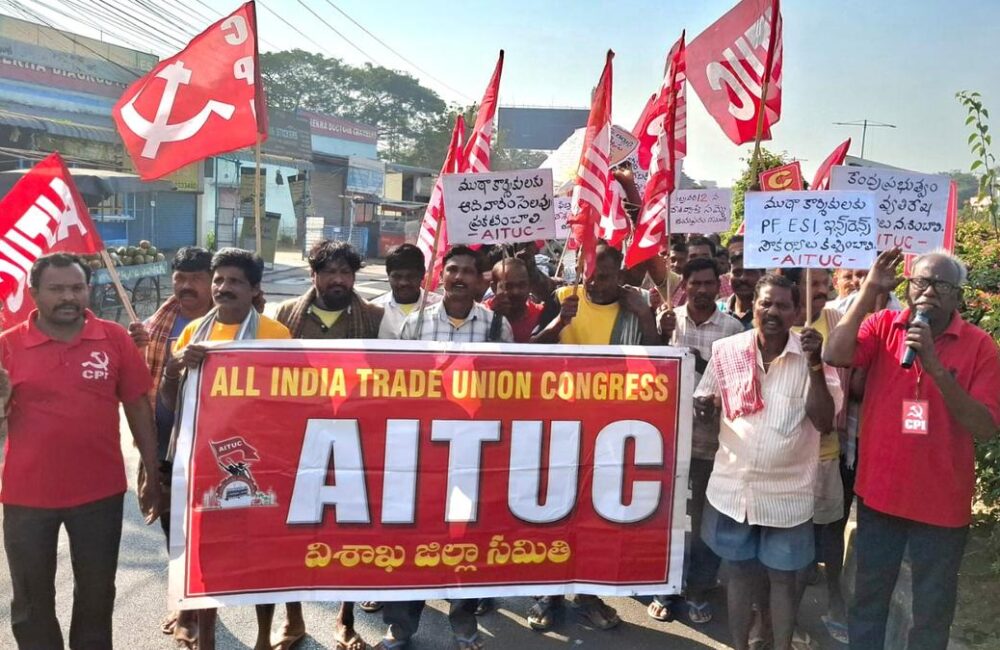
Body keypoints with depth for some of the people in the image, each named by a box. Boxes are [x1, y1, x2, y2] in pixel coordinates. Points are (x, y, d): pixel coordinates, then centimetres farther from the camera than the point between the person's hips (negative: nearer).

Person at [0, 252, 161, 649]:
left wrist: (153, 476, 0)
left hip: (101, 492, 0)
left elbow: (138, 408, 0)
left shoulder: (114, 338, -4)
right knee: (32, 599, 17)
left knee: (97, 593, 18)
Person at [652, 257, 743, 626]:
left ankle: (697, 591, 27)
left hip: (711, 436, 0)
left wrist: (706, 366, -15)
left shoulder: (732, 328, -1)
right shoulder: (667, 320, 1)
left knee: (705, 517, 11)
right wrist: (661, 334, -17)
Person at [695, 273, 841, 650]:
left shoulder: (813, 354, -7)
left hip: (787, 492, -2)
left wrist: (815, 365, -23)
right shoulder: (727, 350, -2)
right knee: (740, 571, 16)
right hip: (733, 487, 2)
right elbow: (701, 405, 9)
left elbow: (825, 422, -14)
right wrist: (703, 406, -15)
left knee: (784, 576, 12)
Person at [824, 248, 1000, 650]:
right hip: (879, 491, 1)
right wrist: (869, 289, -23)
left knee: (933, 607, 17)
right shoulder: (884, 326, -4)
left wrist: (934, 366, -27)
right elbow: (835, 355, -23)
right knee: (869, 595, 19)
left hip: (942, 501, -1)